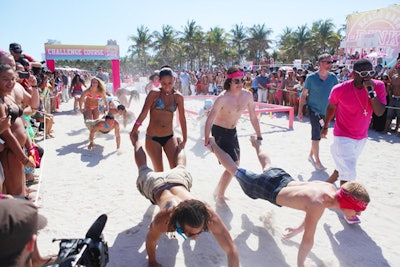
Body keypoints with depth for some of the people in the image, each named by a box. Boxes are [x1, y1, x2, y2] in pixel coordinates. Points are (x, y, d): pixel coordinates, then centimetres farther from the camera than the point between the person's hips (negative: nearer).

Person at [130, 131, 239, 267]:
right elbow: (150, 240, -24)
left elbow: (232, 251, -39)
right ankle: (136, 140, 59)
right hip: (155, 184, -1)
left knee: (180, 168, 37)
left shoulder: (209, 215, -45)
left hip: (179, 179, 1)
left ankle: (179, 144, 67)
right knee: (144, 170, 32)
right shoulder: (163, 220, -47)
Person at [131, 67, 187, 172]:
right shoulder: (154, 94, -5)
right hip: (152, 138, -2)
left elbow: (182, 119, 5)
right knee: (159, 171, 4)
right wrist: (133, 131, -16)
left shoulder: (178, 97, 1)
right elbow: (143, 113, -8)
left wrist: (185, 140, 6)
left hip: (169, 137, 2)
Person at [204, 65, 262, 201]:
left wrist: (259, 136, 6)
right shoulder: (222, 98, -25)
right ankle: (220, 196, 8)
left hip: (233, 131, 7)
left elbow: (253, 117, 3)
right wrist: (207, 141, -29)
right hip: (220, 131, -7)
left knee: (236, 163, 17)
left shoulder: (247, 95, -8)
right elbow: (210, 120, -25)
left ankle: (219, 190, 37)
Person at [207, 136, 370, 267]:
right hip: (268, 188, -6)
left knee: (267, 167, 40)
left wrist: (300, 228, 17)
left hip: (281, 177, 7)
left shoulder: (331, 188, -12)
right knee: (235, 171, 15)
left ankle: (256, 144, 66)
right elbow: (308, 239, -32)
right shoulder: (318, 204, -38)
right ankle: (213, 145, 34)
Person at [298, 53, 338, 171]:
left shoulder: (333, 78, 2)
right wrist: (300, 111, -7)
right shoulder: (311, 77, -8)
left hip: (326, 112, 4)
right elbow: (304, 94, -4)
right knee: (316, 136, -3)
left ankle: (311, 155, 33)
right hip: (314, 110, -4)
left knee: (317, 135, 15)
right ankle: (317, 161, 8)